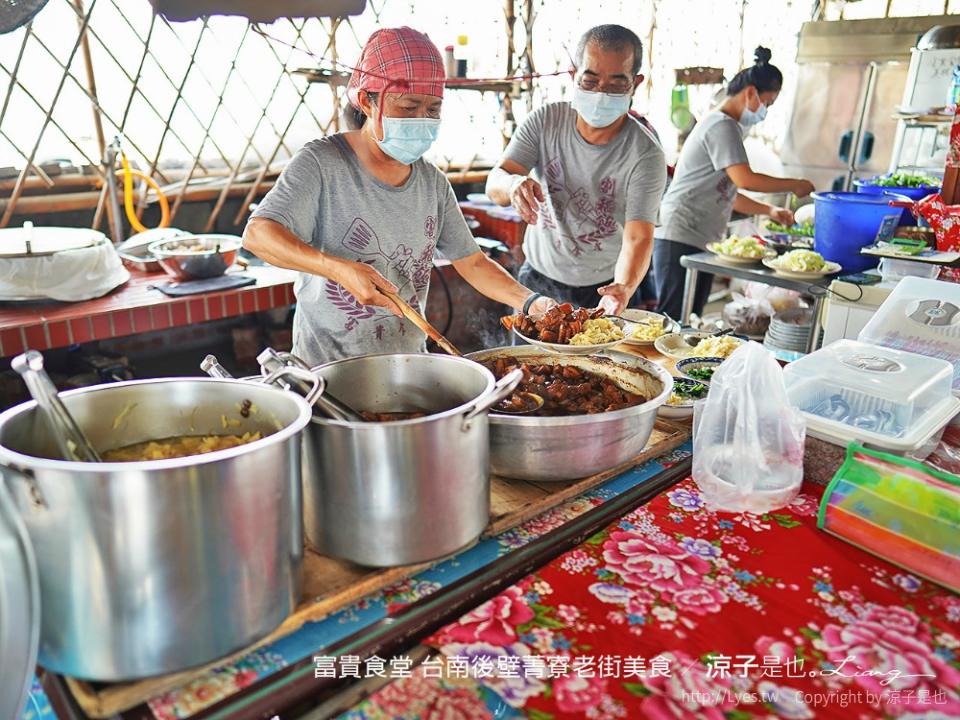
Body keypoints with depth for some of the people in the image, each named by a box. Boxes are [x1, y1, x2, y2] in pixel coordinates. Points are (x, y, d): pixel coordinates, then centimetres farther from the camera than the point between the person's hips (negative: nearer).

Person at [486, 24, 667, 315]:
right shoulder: (545, 121, -11)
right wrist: (513, 184, -41)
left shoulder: (645, 155, -20)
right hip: (537, 277, 3)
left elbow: (638, 238, -28)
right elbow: (494, 185, -16)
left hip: (604, 288, -2)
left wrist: (624, 288, -49)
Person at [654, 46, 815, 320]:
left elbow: (726, 192, 26)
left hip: (701, 242, 10)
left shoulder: (725, 126, 24)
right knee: (672, 320, -10)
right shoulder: (721, 125, -8)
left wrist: (769, 210, 21)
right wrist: (795, 185, -4)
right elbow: (744, 179, -17)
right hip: (681, 238, -10)